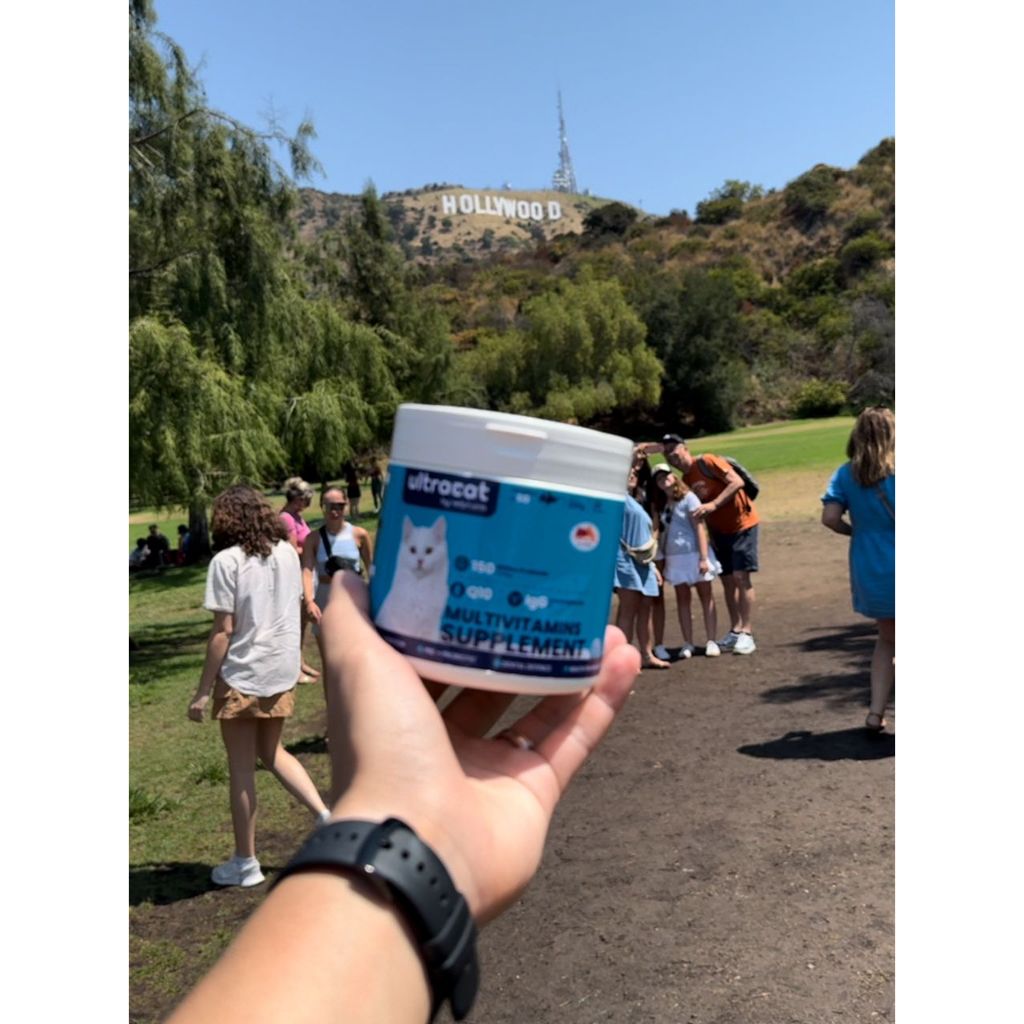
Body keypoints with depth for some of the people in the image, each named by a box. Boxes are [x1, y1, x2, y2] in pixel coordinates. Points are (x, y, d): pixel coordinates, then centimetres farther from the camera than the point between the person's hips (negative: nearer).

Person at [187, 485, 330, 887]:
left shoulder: (227, 561, -13)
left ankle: (246, 863, 21)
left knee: (241, 769, 8)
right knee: (272, 753, 23)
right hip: (283, 672, 6)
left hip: (242, 676, -6)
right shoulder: (287, 552, 3)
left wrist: (202, 691, -10)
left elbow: (223, 632, -15)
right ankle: (328, 817, 13)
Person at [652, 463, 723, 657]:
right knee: (682, 599, 7)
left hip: (694, 554, -5)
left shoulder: (688, 497, -6)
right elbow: (664, 531, 11)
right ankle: (688, 644, 13)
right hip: (674, 557, 5)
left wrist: (703, 557, -16)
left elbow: (699, 527, -10)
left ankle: (711, 642, 9)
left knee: (706, 597, 5)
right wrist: (663, 561, 6)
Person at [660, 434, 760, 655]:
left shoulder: (707, 462, -15)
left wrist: (713, 505, -30)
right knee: (727, 580, 8)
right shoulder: (685, 480, 4)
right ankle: (735, 630, 17)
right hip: (719, 530, 7)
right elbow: (698, 509, 6)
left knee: (741, 577, -11)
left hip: (742, 524, -7)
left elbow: (737, 481, -23)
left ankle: (747, 634, -9)